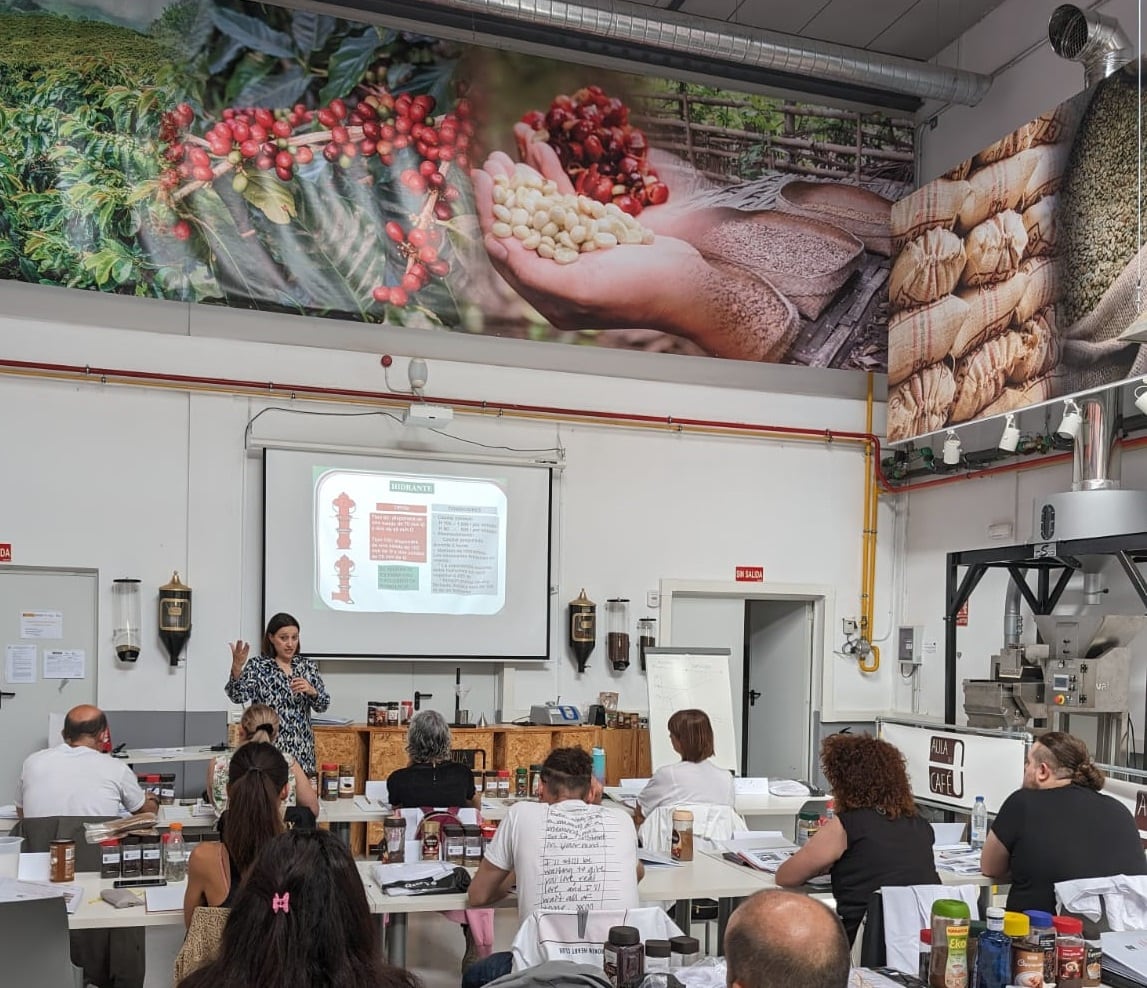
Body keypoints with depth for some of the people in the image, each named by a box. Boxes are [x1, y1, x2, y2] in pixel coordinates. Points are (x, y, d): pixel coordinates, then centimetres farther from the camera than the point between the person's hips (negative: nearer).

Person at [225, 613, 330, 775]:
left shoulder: (307, 666, 8)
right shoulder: (258, 666, 0)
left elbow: (322, 705, 5)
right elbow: (238, 696, -14)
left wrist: (311, 691, -16)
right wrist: (237, 667, -31)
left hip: (301, 751, 3)